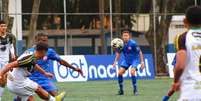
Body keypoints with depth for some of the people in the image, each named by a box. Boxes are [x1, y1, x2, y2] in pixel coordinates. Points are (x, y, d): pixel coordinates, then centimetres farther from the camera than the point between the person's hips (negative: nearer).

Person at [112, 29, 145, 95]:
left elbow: (140, 52, -13)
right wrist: (115, 61, -7)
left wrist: (142, 62, -16)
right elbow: (118, 53, 4)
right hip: (126, 60, 5)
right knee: (120, 72, -11)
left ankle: (135, 90, -13)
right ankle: (121, 90, 5)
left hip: (134, 59, -4)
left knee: (132, 72, -27)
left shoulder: (133, 43, -23)